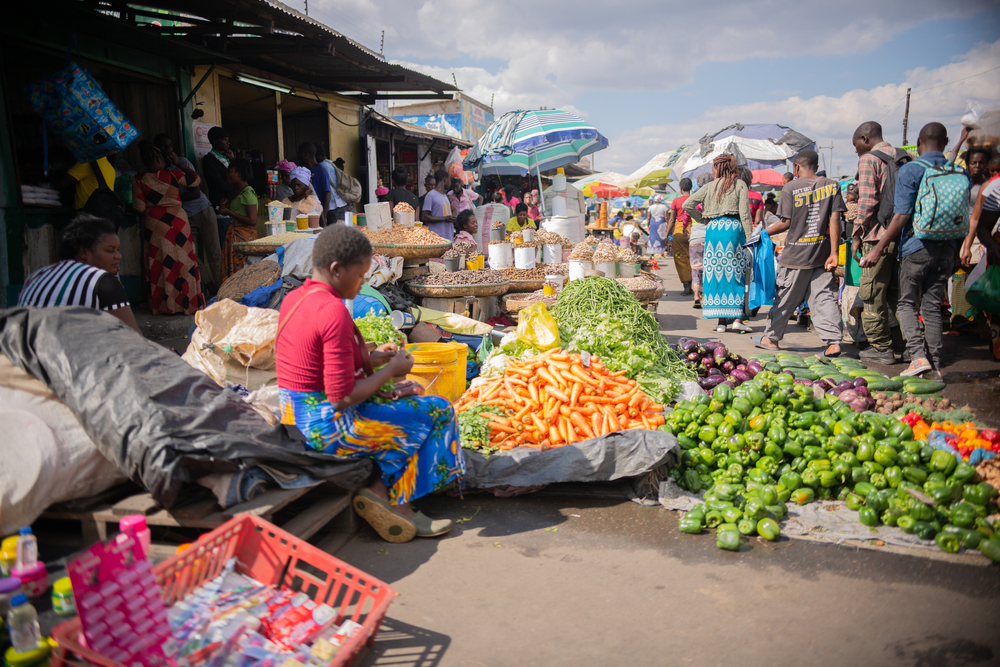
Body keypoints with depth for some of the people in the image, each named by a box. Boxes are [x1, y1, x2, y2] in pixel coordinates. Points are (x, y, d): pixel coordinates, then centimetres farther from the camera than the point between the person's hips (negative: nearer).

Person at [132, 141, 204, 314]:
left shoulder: (139, 180, -5)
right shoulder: (172, 175, -7)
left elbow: (139, 207, -5)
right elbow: (196, 180, 6)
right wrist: (179, 164, 12)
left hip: (154, 225, 1)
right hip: (178, 221, -1)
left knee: (159, 264, 8)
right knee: (183, 261, 7)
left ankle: (164, 305, 12)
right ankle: (188, 303, 11)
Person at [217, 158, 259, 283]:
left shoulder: (248, 193, -13)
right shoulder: (239, 193, 17)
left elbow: (252, 220, -20)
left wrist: (229, 212, -13)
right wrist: (228, 207, 10)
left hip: (244, 236, -9)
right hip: (235, 234, 9)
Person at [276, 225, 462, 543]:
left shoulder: (293, 298, 7)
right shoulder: (333, 311, -23)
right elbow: (342, 397, -24)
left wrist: (370, 359, 10)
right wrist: (391, 369, -9)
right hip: (326, 428, -10)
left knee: (407, 402, 25)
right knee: (438, 412, 1)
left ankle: (379, 492, 10)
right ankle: (393, 501, 8)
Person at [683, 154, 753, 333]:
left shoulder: (709, 187, 11)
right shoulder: (740, 185, 5)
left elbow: (687, 205, 6)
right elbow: (744, 212, -3)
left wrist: (701, 218, 18)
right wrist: (749, 235, -2)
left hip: (713, 230, 2)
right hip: (733, 228, -2)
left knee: (715, 271, 5)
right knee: (735, 272, 2)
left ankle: (721, 321, 4)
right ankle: (737, 318, -3)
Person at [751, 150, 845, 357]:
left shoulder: (791, 188, -6)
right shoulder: (832, 185, 3)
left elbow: (787, 223, -8)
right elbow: (835, 220, -2)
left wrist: (764, 232, 7)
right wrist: (834, 252, -3)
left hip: (797, 253, -3)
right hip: (822, 253, 3)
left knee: (785, 297, 8)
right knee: (825, 297, 3)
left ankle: (771, 338, 21)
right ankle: (834, 341, -8)